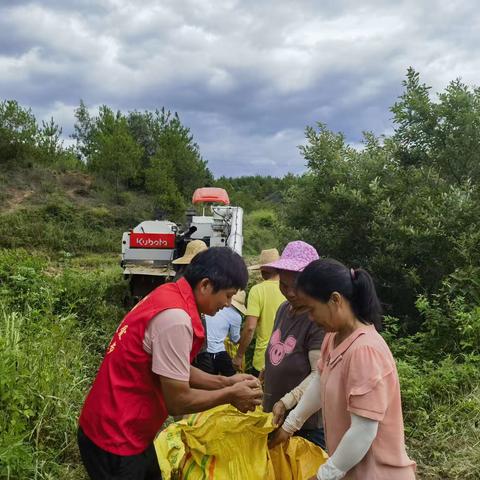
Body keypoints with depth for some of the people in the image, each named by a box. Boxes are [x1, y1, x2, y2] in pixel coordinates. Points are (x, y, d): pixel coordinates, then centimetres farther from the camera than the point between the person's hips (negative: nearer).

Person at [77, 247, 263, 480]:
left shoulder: (170, 295, 2)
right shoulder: (175, 317, -27)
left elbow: (176, 372, 10)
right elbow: (178, 401, -22)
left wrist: (225, 382, 3)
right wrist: (230, 395, -9)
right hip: (116, 438, -9)